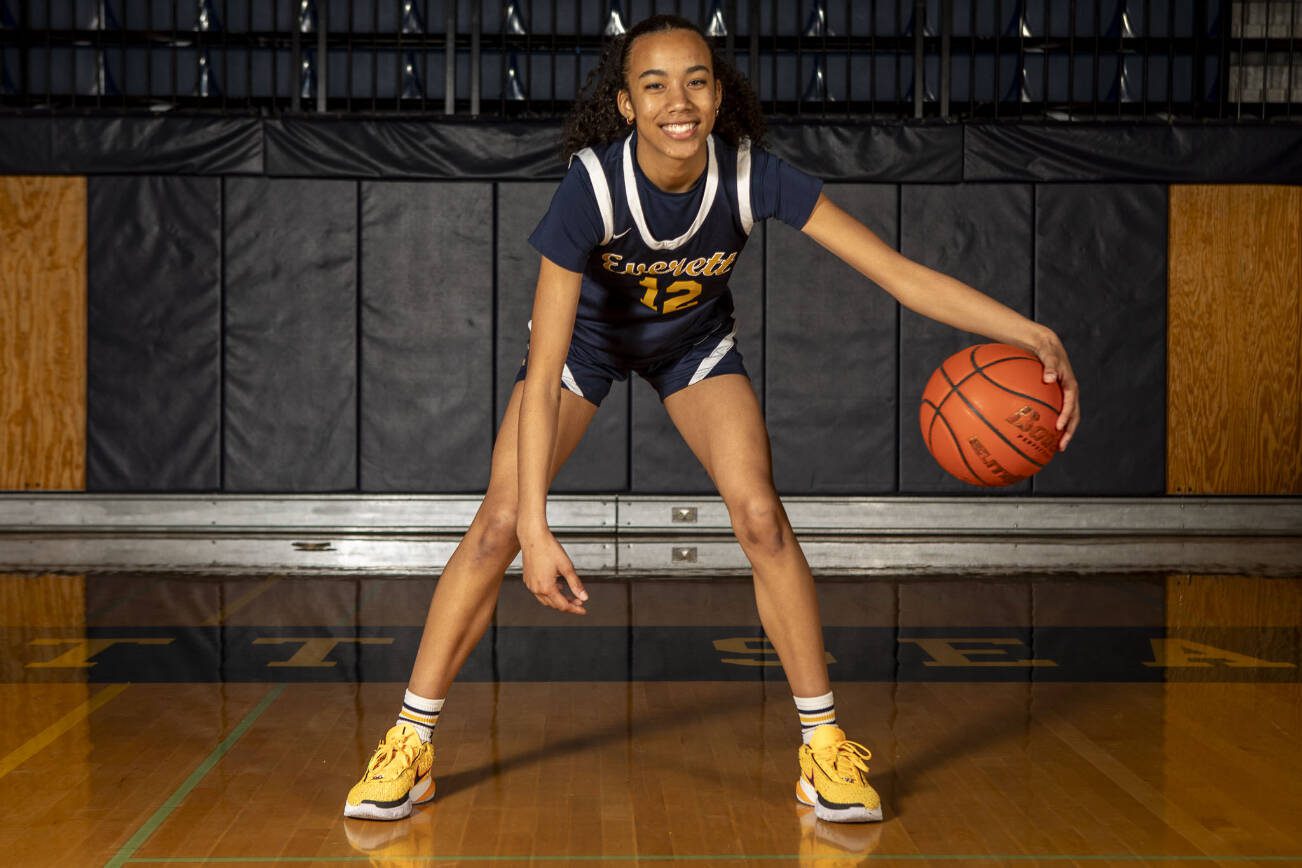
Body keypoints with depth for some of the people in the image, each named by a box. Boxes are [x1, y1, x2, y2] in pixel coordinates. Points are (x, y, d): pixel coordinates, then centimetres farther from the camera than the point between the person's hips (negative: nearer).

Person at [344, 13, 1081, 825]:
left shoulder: (754, 176, -31)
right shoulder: (591, 186, -36)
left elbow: (901, 272, -31)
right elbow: (543, 375, -38)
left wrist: (1033, 335, -42)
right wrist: (537, 529, -44)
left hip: (695, 340, 2)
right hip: (588, 334, -1)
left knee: (760, 515, -15)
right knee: (499, 522, -12)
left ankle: (824, 743, -1)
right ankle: (410, 742, 2)